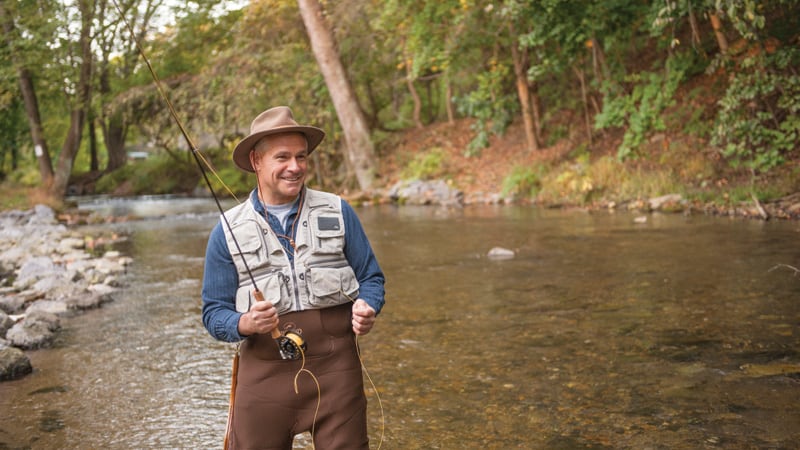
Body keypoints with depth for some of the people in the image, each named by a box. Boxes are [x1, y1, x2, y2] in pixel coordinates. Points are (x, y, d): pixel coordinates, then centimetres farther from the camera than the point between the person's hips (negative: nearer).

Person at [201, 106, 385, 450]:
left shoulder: (338, 213, 6)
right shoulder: (228, 230, 5)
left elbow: (371, 277, 10)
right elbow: (214, 312, 5)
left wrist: (366, 309, -12)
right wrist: (245, 324, -17)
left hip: (335, 367, 0)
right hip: (264, 371, 0)